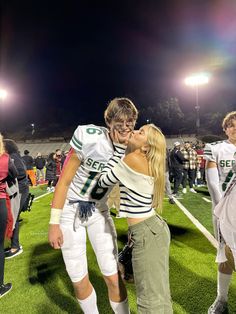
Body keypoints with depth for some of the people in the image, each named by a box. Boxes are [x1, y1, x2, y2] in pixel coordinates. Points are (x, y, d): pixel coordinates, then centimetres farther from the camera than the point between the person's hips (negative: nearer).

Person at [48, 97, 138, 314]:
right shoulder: (88, 136, -22)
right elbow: (64, 181, -15)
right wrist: (54, 223, -13)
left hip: (99, 211, 3)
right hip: (70, 209, -2)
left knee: (113, 278, 2)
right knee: (79, 281, 8)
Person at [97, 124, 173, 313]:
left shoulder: (132, 159, -19)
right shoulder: (146, 162, 8)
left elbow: (103, 181, -8)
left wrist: (118, 147, -5)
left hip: (147, 233, -10)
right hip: (152, 228, 10)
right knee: (157, 294, 25)